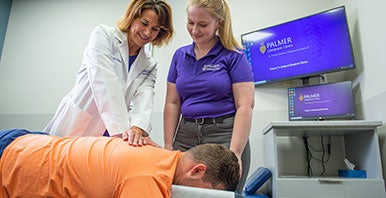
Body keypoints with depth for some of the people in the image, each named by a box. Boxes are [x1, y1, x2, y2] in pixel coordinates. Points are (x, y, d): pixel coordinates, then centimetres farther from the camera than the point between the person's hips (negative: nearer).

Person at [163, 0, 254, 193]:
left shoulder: (234, 56, -4)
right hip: (186, 136, 4)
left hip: (223, 135, -3)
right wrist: (168, 145, 1)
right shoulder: (180, 55, 10)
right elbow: (172, 103, 8)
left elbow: (245, 106, -10)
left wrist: (235, 152, -18)